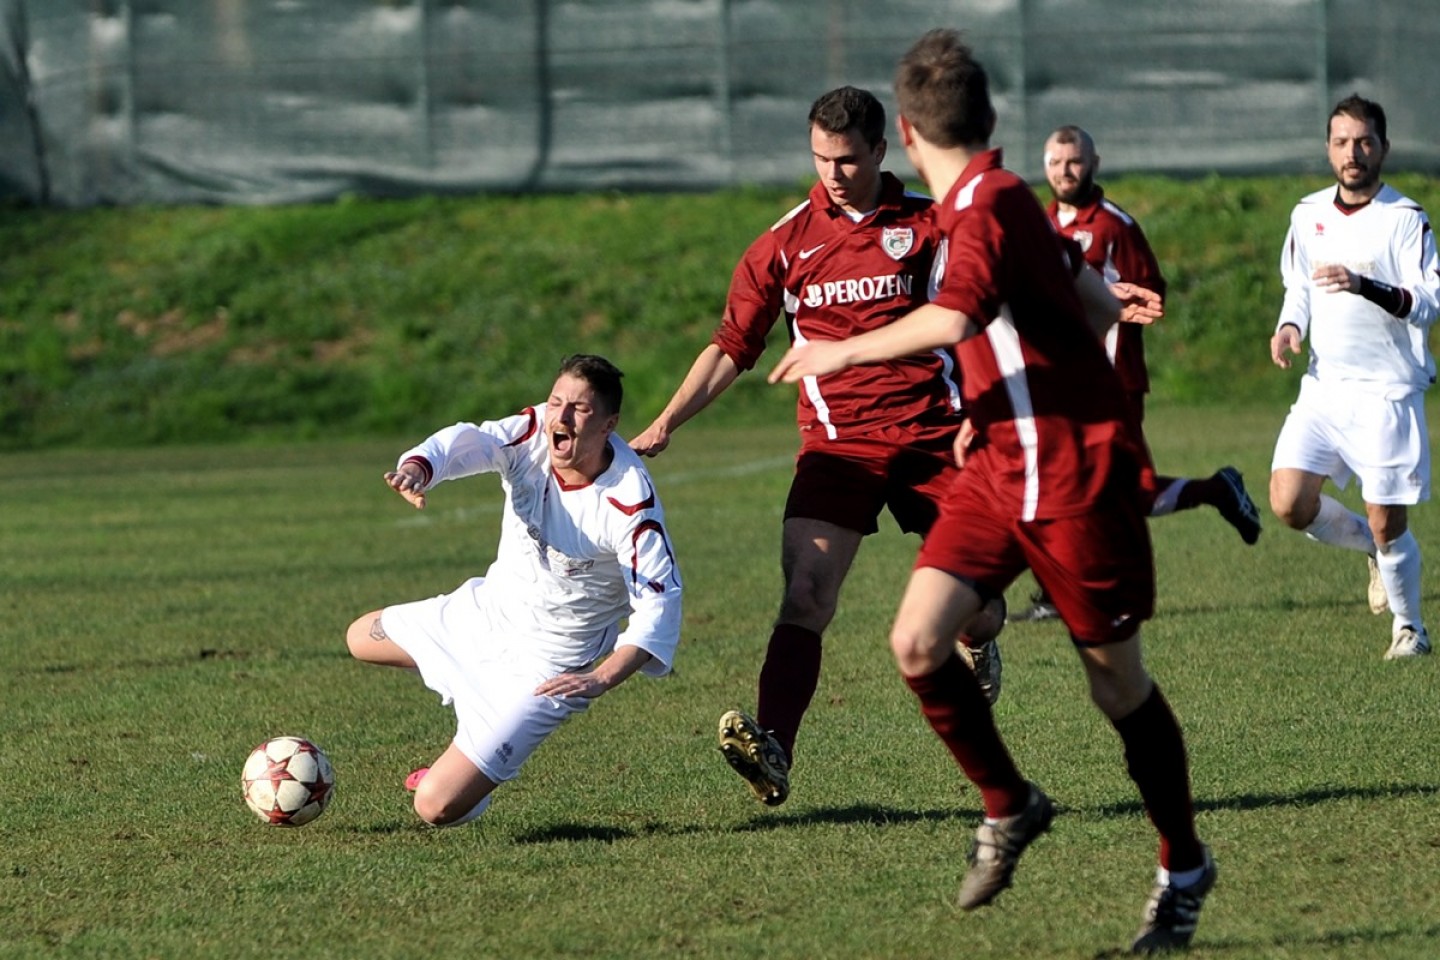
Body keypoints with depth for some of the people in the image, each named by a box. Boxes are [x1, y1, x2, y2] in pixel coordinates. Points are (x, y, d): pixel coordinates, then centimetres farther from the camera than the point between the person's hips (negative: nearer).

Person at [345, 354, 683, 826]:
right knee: (361, 638, 27)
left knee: (437, 806, -14)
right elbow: (467, 442, -31)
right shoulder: (533, 434, -15)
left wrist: (602, 679, -42)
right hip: (486, 610, 7)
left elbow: (660, 602, -29)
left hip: (544, 660, -7)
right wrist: (418, 468, -55)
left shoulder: (629, 502, -29)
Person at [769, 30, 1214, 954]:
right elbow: (1095, 302, 21)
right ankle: (1008, 807, 13)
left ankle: (1185, 867, 20)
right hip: (1001, 469, 8)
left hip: (1074, 475, -8)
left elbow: (956, 315, -37)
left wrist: (847, 351, -25)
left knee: (1118, 681, 4)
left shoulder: (991, 203, -18)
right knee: (918, 641, -6)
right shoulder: (1000, 201, 10)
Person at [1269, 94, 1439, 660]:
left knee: (1388, 526, -3)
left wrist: (1364, 286, -33)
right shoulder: (1308, 215, 9)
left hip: (1386, 390, -5)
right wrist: (1291, 326, 1)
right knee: (1289, 503, -8)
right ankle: (1375, 549, 21)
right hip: (1323, 386, 5)